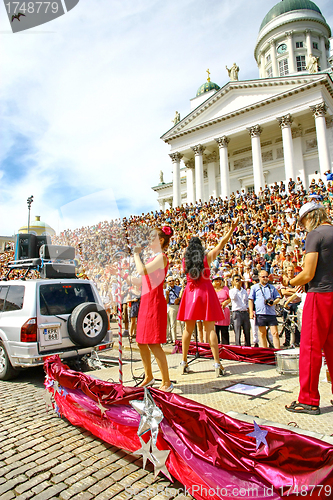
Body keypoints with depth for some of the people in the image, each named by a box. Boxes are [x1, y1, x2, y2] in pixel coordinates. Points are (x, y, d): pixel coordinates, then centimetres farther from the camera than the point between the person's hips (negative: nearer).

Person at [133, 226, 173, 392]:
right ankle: (148, 377, 29)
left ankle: (166, 382, 5)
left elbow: (142, 270, -25)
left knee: (153, 344, -8)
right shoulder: (152, 258, 17)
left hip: (154, 302, -9)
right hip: (145, 301, 10)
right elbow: (141, 278, 20)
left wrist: (136, 254, -11)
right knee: (141, 342, 14)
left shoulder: (161, 257, -11)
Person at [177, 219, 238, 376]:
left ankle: (184, 362, 13)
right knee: (210, 329, 0)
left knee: (188, 329, 8)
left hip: (190, 293, 2)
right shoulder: (207, 257, -1)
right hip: (206, 292, -2)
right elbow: (222, 243, 6)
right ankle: (217, 363, 0)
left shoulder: (185, 260, 3)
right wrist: (231, 229, 14)